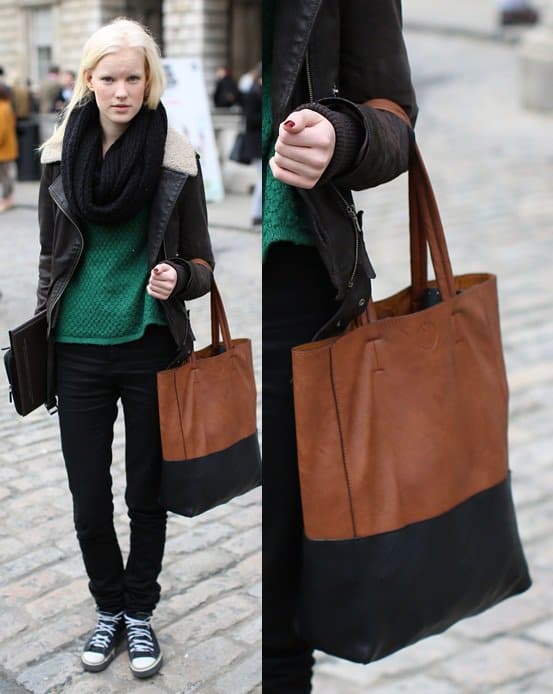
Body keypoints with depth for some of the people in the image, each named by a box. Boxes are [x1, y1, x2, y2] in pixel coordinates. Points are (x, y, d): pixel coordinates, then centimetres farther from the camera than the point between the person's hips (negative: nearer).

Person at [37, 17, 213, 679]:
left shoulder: (176, 160, -5)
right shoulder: (60, 156, 1)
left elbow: (201, 264, -1)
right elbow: (50, 257, 10)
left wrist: (178, 278, -23)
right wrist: (41, 340, 11)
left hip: (150, 348, -1)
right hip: (79, 351, 2)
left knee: (147, 492, 10)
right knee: (88, 499, 9)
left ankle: (139, 612, 31)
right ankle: (109, 606, 33)